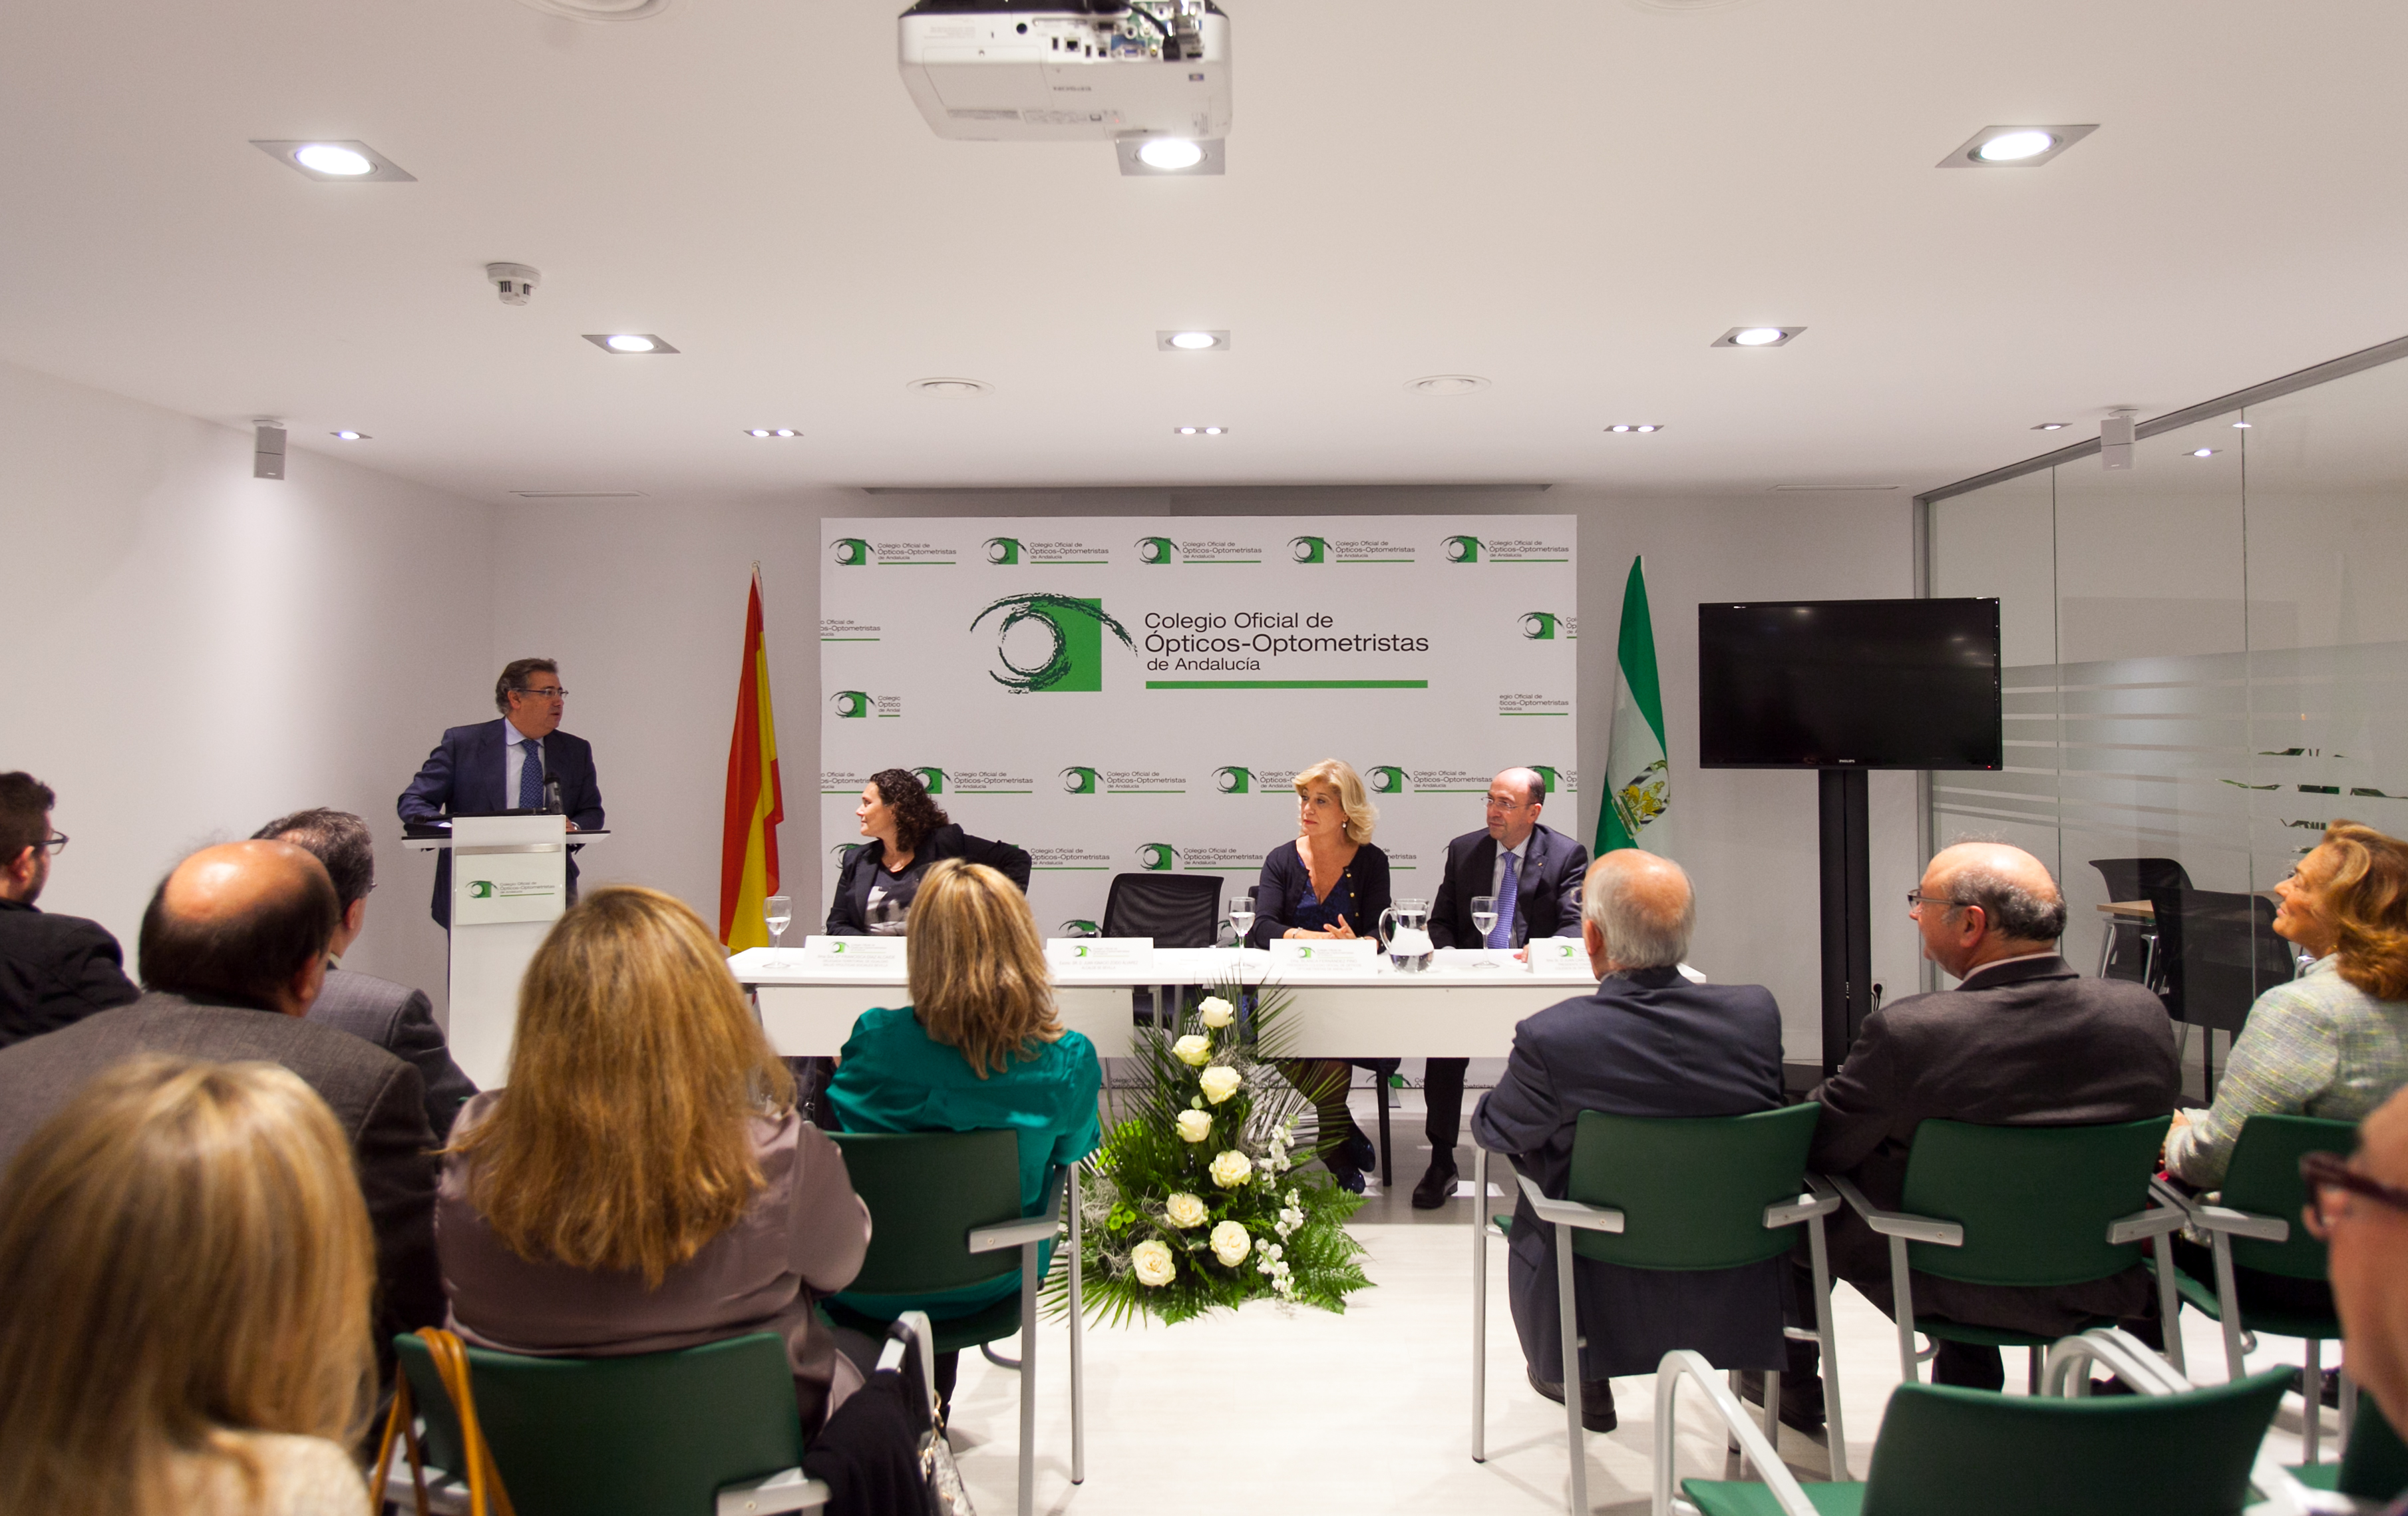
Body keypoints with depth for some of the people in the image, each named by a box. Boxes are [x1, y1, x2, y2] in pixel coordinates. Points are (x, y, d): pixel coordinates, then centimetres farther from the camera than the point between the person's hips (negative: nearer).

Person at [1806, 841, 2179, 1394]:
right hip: (2101, 1287, 5)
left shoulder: (1908, 1032, -29)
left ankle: (1792, 1376, 41)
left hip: (1944, 1290, -4)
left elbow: (1816, 1147, -15)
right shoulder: (2142, 1012, -14)